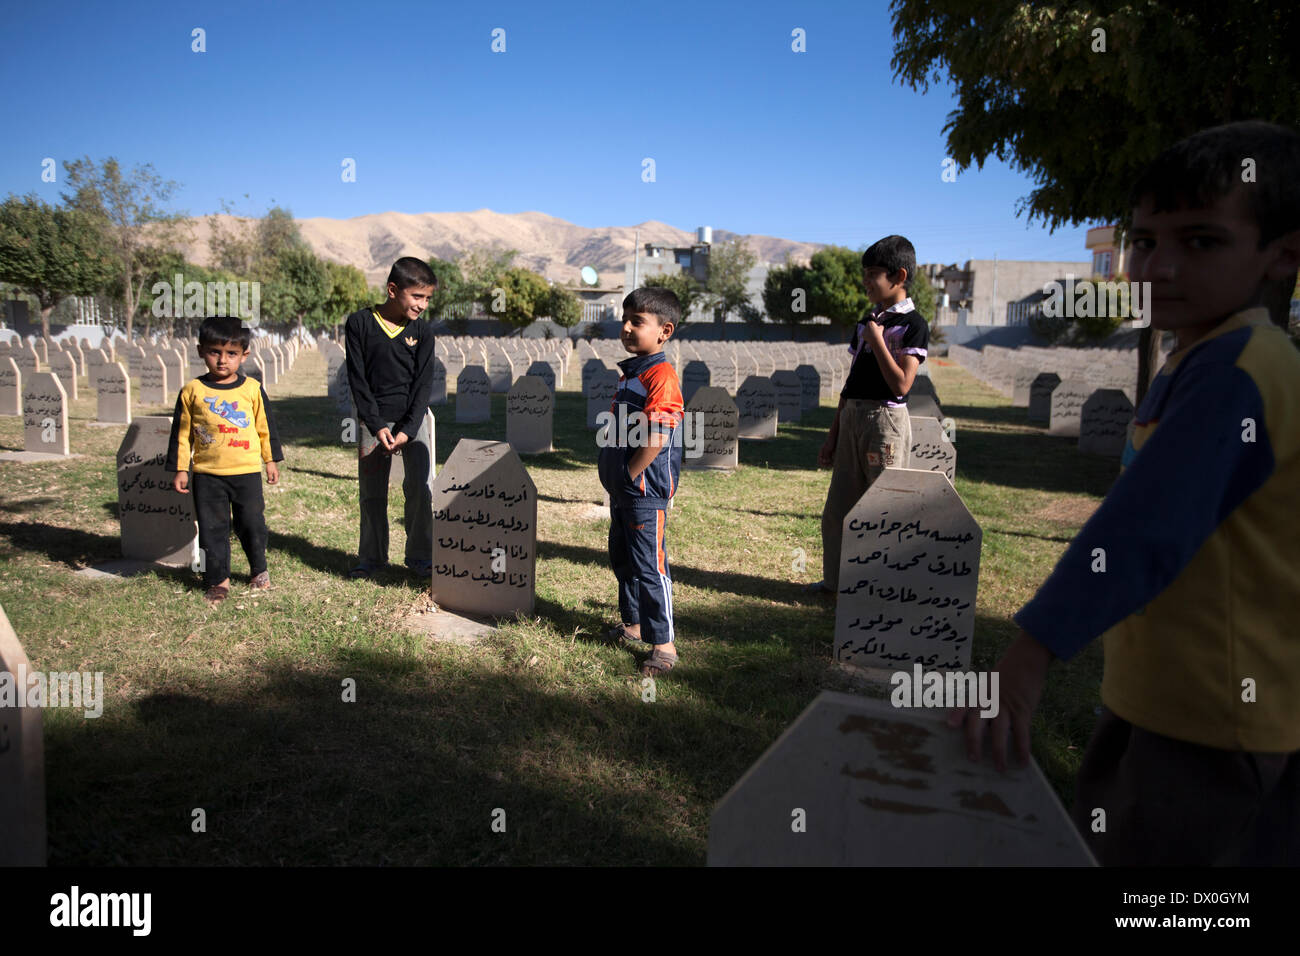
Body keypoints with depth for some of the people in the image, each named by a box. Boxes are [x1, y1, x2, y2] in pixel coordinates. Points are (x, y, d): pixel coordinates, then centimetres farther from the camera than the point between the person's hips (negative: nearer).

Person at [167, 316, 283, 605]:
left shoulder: (252, 389, 0)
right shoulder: (192, 391, 0)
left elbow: (266, 427, 9)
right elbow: (181, 432, 5)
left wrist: (271, 461, 12)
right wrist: (180, 469, 5)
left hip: (247, 472, 0)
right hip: (206, 474, 0)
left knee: (252, 523, 8)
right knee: (212, 528, 6)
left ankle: (259, 570, 29)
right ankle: (218, 580, 18)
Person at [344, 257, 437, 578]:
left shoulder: (422, 332, -1)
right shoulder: (359, 323, -5)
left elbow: (424, 384, -3)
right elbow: (357, 379, -6)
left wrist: (407, 430, -12)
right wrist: (377, 425, -13)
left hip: (413, 419, 1)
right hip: (373, 420, -1)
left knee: (421, 488, -2)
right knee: (372, 493, 7)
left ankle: (420, 556, 12)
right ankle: (372, 557, 21)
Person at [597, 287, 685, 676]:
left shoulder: (661, 376, -18)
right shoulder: (630, 372, 13)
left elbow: (655, 439, -25)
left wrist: (630, 476, -16)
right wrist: (616, 482, 15)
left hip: (645, 491, -10)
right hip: (622, 489, 10)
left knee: (649, 566, -3)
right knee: (622, 559, 20)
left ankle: (663, 645, 9)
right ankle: (633, 626, 37)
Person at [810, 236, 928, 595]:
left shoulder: (913, 324, -7)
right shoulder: (867, 322, 14)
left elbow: (901, 384, -18)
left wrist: (876, 341, -13)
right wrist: (832, 435, 15)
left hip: (886, 420, -7)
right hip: (852, 418, 7)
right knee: (838, 507, 10)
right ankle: (836, 579, 24)